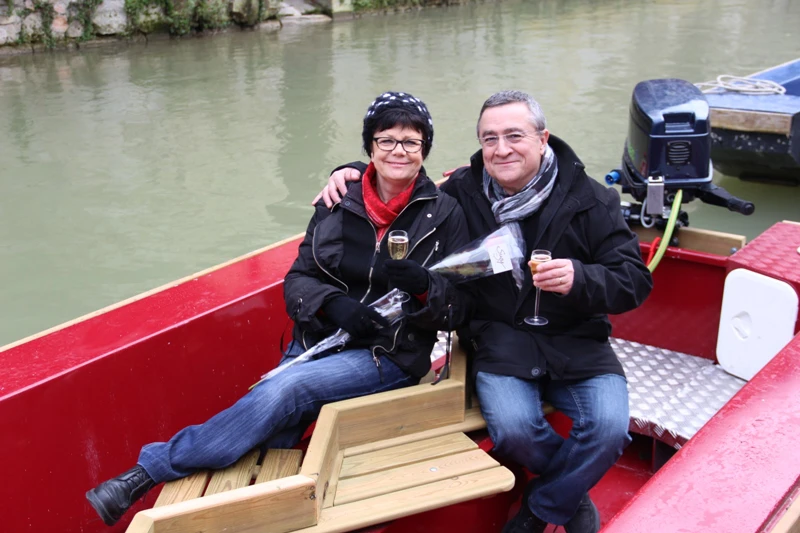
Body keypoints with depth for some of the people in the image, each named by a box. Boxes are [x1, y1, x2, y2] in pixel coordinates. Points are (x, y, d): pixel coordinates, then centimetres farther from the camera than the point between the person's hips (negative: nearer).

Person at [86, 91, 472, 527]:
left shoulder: (444, 214, -1)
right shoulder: (338, 206, 6)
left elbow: (457, 306, -1)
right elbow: (297, 281, 5)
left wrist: (423, 288, -24)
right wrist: (332, 304, -17)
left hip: (390, 356, -4)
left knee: (285, 389, -27)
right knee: (266, 446, -18)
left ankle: (151, 469, -19)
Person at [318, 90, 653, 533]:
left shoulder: (588, 201, -3)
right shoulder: (462, 192, 1)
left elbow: (636, 279, -5)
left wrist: (580, 278, -25)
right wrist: (353, 174, -1)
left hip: (575, 340, 1)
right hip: (500, 341, 0)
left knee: (609, 427, -24)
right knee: (511, 426, -29)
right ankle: (571, 492, 6)